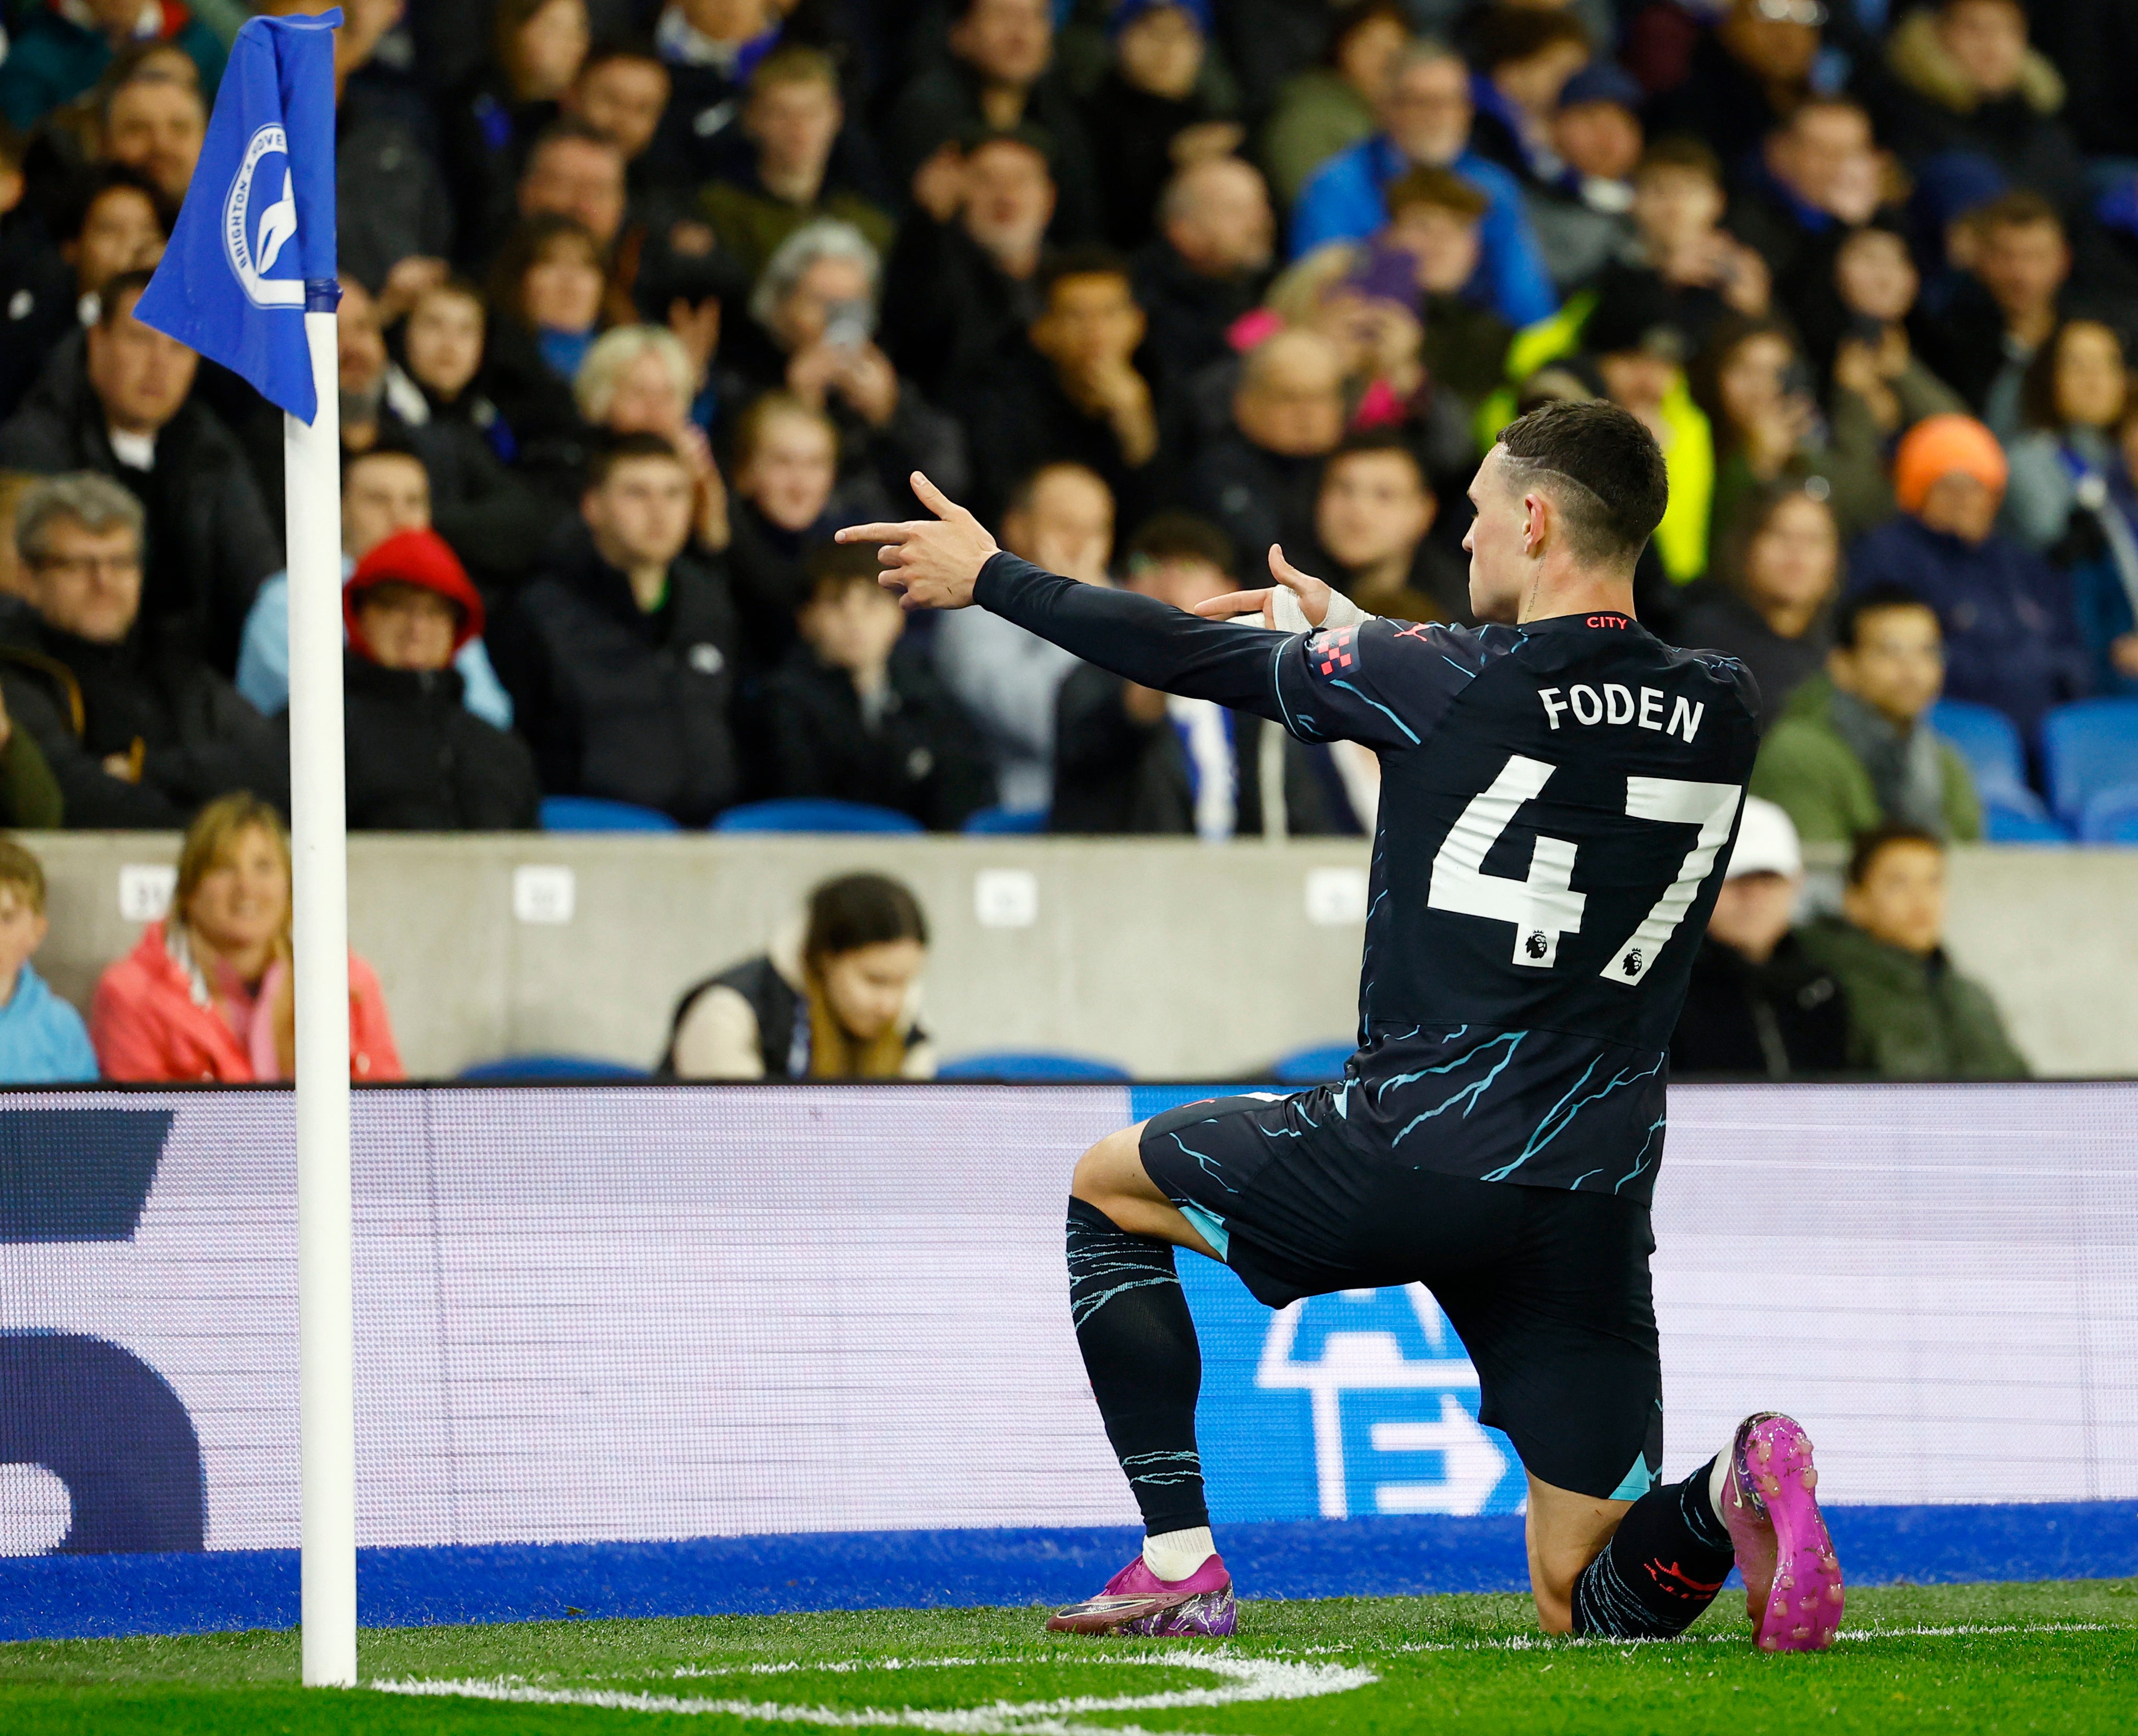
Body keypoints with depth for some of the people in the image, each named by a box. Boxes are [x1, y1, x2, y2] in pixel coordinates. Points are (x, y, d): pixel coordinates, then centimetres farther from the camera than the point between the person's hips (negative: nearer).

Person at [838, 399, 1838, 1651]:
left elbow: (1196, 656, 6)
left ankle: (1181, 1563, 13)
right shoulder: (1719, 714, 6)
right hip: (1596, 1207, 4)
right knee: (1585, 1607, 12)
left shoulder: (1435, 681, -8)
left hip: (1413, 1157, -4)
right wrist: (1349, 631, 38)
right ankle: (1730, 1496, -22)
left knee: (1108, 1186, 24)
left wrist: (991, 579, 21)